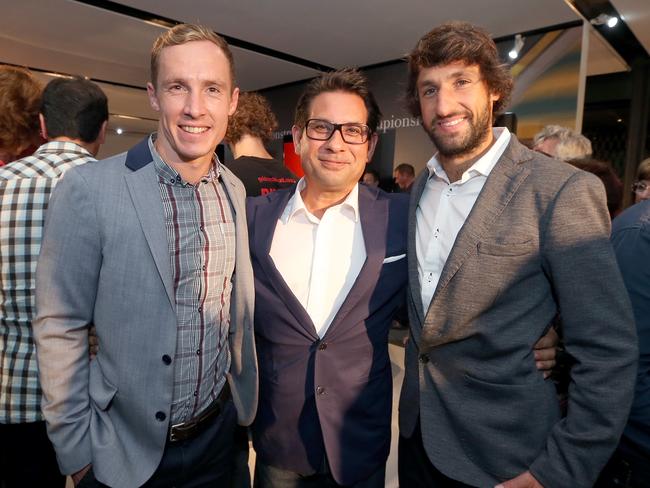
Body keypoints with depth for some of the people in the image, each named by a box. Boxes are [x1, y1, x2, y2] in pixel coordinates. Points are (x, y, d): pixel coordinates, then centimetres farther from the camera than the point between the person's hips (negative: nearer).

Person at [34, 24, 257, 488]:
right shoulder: (88, 188, -17)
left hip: (217, 433, 4)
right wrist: (76, 450, -7)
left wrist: (244, 398, 10)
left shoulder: (235, 190, -3)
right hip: (123, 449, -3)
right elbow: (59, 329, -11)